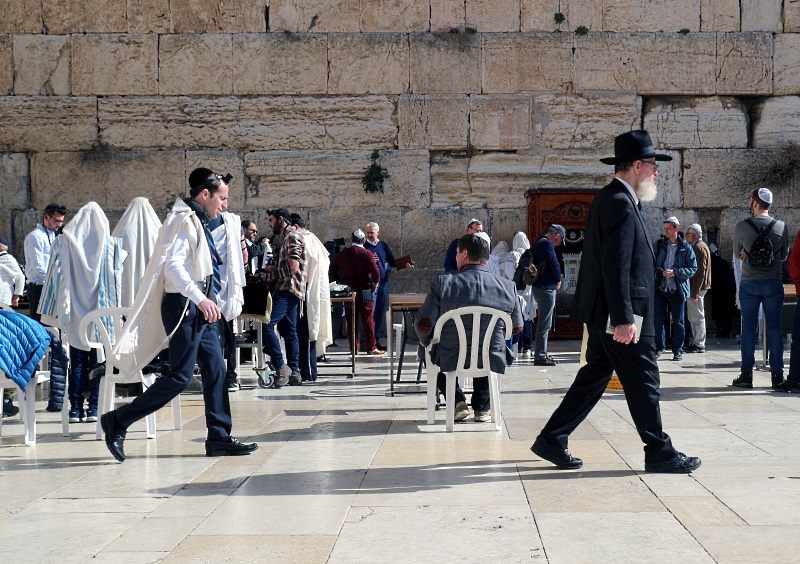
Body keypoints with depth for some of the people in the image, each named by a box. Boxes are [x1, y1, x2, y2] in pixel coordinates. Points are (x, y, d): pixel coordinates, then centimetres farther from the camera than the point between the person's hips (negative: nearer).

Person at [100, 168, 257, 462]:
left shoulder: (198, 222, 18)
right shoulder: (183, 220, -13)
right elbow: (172, 264, -25)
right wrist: (200, 299, -30)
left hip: (201, 307, 10)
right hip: (185, 306, -10)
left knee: (215, 371, 7)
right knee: (180, 377, -8)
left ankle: (219, 438, 12)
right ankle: (117, 421, 0)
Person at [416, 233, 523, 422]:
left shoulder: (443, 282, -13)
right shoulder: (508, 286, -6)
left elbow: (424, 326, -12)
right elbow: (517, 327, 6)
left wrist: (426, 341, 11)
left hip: (451, 361, -2)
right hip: (491, 362, 2)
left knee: (432, 353, 33)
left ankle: (458, 401, 18)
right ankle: (482, 407, 29)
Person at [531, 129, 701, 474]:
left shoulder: (609, 199, 16)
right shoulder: (620, 204, -17)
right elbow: (616, 267, -24)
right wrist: (624, 319, -25)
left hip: (602, 315, 10)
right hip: (620, 314, -10)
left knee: (594, 376, 13)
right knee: (643, 381, 0)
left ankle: (552, 440, 15)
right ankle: (659, 453, 11)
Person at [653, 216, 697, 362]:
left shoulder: (685, 248, 0)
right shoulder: (659, 245, 7)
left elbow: (693, 268, -2)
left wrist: (675, 272, -15)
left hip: (677, 290, -2)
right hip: (660, 288, 2)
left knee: (678, 322, 3)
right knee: (658, 319, 3)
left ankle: (678, 350, 13)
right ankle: (659, 347, 17)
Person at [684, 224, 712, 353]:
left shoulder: (699, 248, -15)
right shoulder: (697, 247, 18)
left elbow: (700, 272, -21)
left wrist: (694, 292, -22)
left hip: (697, 288, -10)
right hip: (695, 288, 10)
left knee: (697, 317, -6)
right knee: (692, 317, 15)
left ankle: (699, 345, -2)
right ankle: (695, 342, 21)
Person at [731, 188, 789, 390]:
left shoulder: (741, 226, -5)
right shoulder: (782, 227, -2)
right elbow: (784, 255, 8)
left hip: (749, 283, -1)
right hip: (774, 283, 1)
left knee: (748, 329, 4)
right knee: (775, 328, 5)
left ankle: (746, 375, 5)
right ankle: (777, 375, 6)